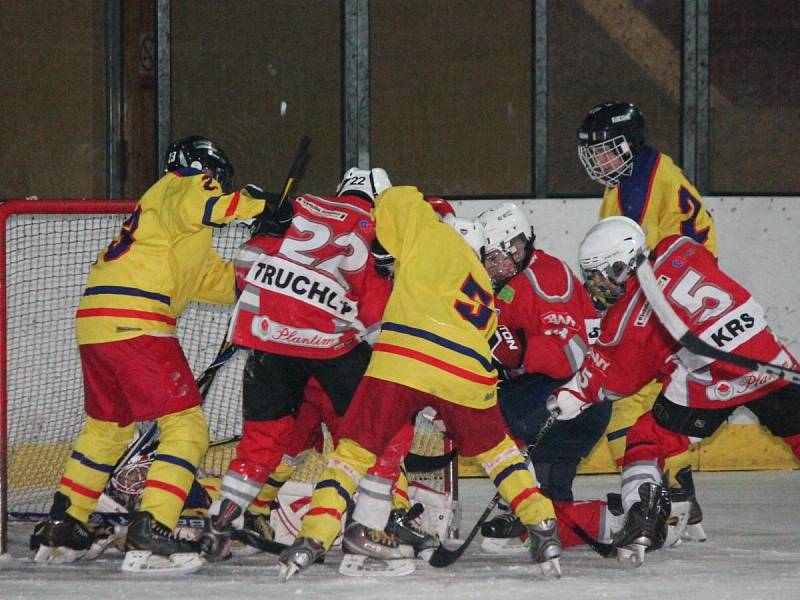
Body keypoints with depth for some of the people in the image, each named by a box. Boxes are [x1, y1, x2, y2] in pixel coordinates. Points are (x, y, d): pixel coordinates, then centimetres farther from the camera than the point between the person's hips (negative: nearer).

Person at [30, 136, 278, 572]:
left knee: (107, 426, 25)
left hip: (95, 323, 10)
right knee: (186, 426, -8)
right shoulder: (178, 188, 2)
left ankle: (60, 530, 27)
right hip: (133, 323, -10)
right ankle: (150, 532, -17)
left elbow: (216, 280, 29)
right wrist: (257, 208, -14)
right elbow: (199, 203, -22)